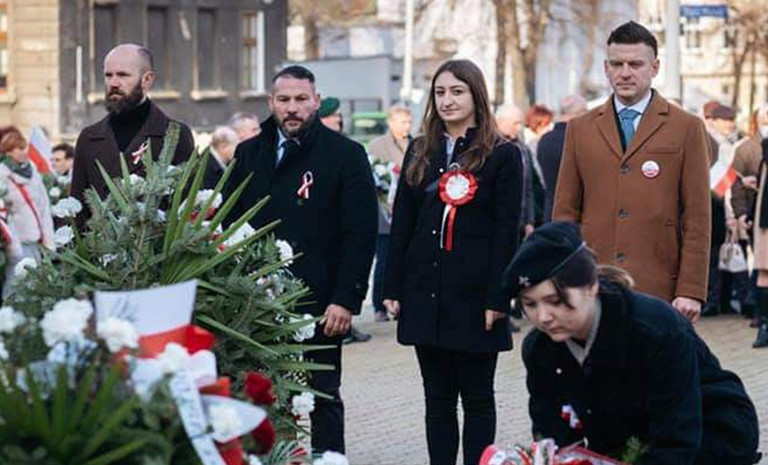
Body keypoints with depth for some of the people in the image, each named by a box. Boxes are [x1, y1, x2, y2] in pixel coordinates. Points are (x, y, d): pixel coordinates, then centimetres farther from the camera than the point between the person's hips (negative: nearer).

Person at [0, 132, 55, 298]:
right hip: (19, 242, -6)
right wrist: (14, 246, -14)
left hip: (37, 241, 6)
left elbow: (45, 208, 14)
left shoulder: (32, 172, 13)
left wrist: (48, 239, 6)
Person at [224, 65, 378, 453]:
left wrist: (346, 300, -13)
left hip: (320, 302, -3)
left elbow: (361, 234, -6)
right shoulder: (248, 154, 11)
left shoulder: (346, 155, -2)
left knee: (324, 397, 6)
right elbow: (229, 224, 12)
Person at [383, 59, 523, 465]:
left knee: (477, 397, 4)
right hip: (425, 293, 4)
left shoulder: (502, 155, -3)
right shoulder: (420, 153, 12)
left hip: (474, 295, -4)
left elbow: (506, 234, -7)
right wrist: (393, 288, 5)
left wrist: (497, 298, -13)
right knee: (437, 398, 9)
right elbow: (401, 225, 11)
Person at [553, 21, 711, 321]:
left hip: (658, 288, -2)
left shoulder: (687, 128, 5)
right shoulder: (580, 129, 13)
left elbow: (697, 218, 2)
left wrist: (691, 291, -5)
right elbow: (565, 213, 12)